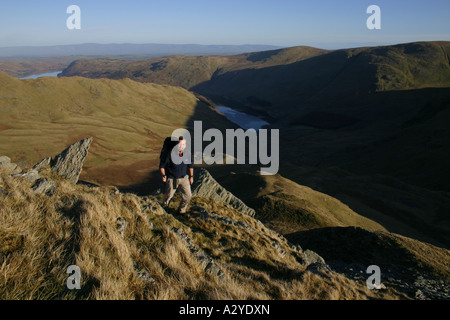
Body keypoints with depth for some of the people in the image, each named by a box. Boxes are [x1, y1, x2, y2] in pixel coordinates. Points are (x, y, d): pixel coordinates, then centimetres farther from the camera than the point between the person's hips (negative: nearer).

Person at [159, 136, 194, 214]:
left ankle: (181, 210, 21)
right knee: (168, 196, 12)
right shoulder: (169, 153, -22)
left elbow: (190, 165, 8)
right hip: (171, 178, -3)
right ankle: (164, 208, 44)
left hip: (183, 178, 3)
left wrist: (191, 176, 11)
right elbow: (162, 165, -9)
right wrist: (163, 175, -16)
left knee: (188, 195, -5)